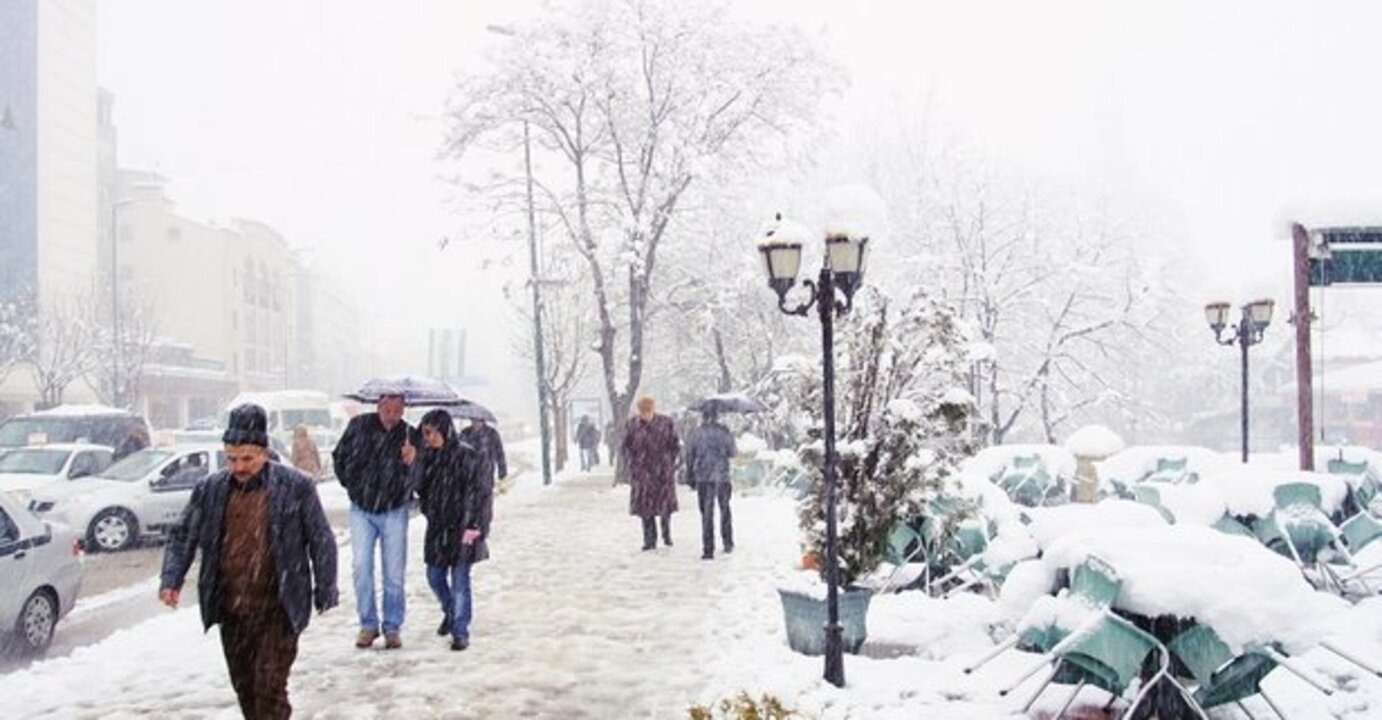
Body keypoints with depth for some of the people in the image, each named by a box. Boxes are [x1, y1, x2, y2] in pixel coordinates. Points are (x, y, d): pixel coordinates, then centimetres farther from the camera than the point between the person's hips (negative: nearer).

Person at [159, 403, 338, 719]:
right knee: (244, 687, 16)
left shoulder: (296, 487, -8)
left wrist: (325, 592, -1)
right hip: (231, 611, 5)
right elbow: (182, 535, 9)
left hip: (278, 611, -4)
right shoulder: (210, 489, 3)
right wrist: (172, 579, -6)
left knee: (270, 688, -7)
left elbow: (321, 541, -2)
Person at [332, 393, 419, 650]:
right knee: (361, 568, -2)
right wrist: (351, 485, 7)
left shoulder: (410, 436, -12)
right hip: (362, 510, 1)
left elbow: (415, 478, -14)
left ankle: (393, 627, 15)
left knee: (394, 572, 2)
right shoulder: (359, 425, -7)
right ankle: (368, 624, 13)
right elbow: (339, 456, 10)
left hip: (393, 512, -1)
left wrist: (409, 462, -33)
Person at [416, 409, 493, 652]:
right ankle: (450, 613, 40)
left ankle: (460, 631, 8)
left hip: (461, 529, -6)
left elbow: (482, 494, -12)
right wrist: (428, 510, 6)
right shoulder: (429, 457, 5)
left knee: (459, 581, -3)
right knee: (435, 577, 14)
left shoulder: (470, 458, -13)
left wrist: (474, 527, -14)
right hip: (437, 528, 6)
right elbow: (421, 488, 18)